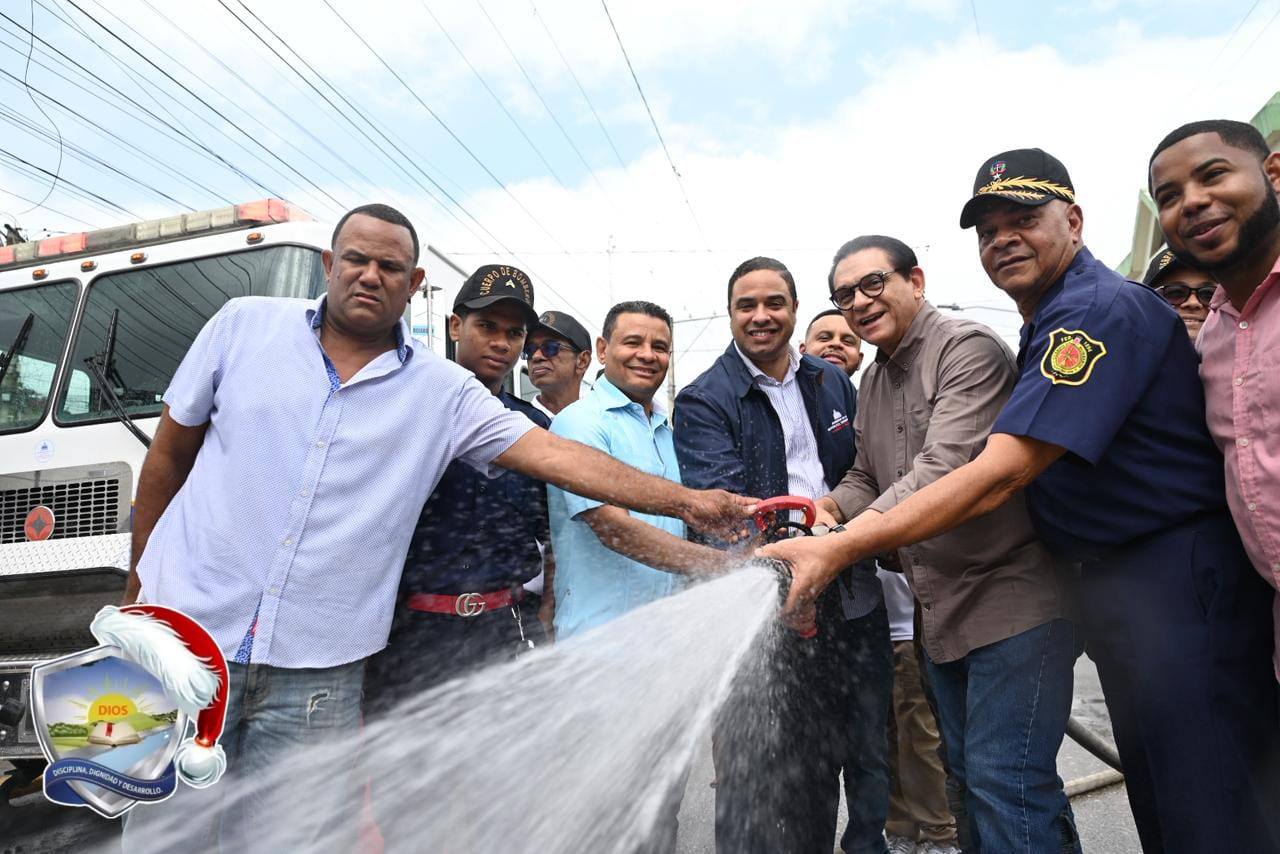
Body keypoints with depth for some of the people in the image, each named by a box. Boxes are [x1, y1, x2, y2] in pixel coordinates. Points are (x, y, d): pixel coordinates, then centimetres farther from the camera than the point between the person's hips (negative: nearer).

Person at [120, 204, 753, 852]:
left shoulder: (444, 392, -1)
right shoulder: (245, 324, 2)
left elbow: (555, 454, -6)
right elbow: (169, 455, 10)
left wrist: (686, 501, -11)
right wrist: (139, 580, 13)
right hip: (186, 630, 1)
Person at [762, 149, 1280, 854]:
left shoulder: (1100, 309, -19)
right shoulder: (1046, 325, 14)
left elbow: (997, 477, -28)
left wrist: (838, 549, -30)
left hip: (1180, 578, -10)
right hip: (1112, 580, 10)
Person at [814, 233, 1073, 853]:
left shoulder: (969, 349, -14)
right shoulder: (872, 383, 13)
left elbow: (943, 471, -27)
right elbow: (867, 477, 18)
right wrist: (832, 505, -6)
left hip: (1012, 597, -8)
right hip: (940, 610, 8)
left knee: (1004, 782, -6)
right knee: (969, 773, 19)